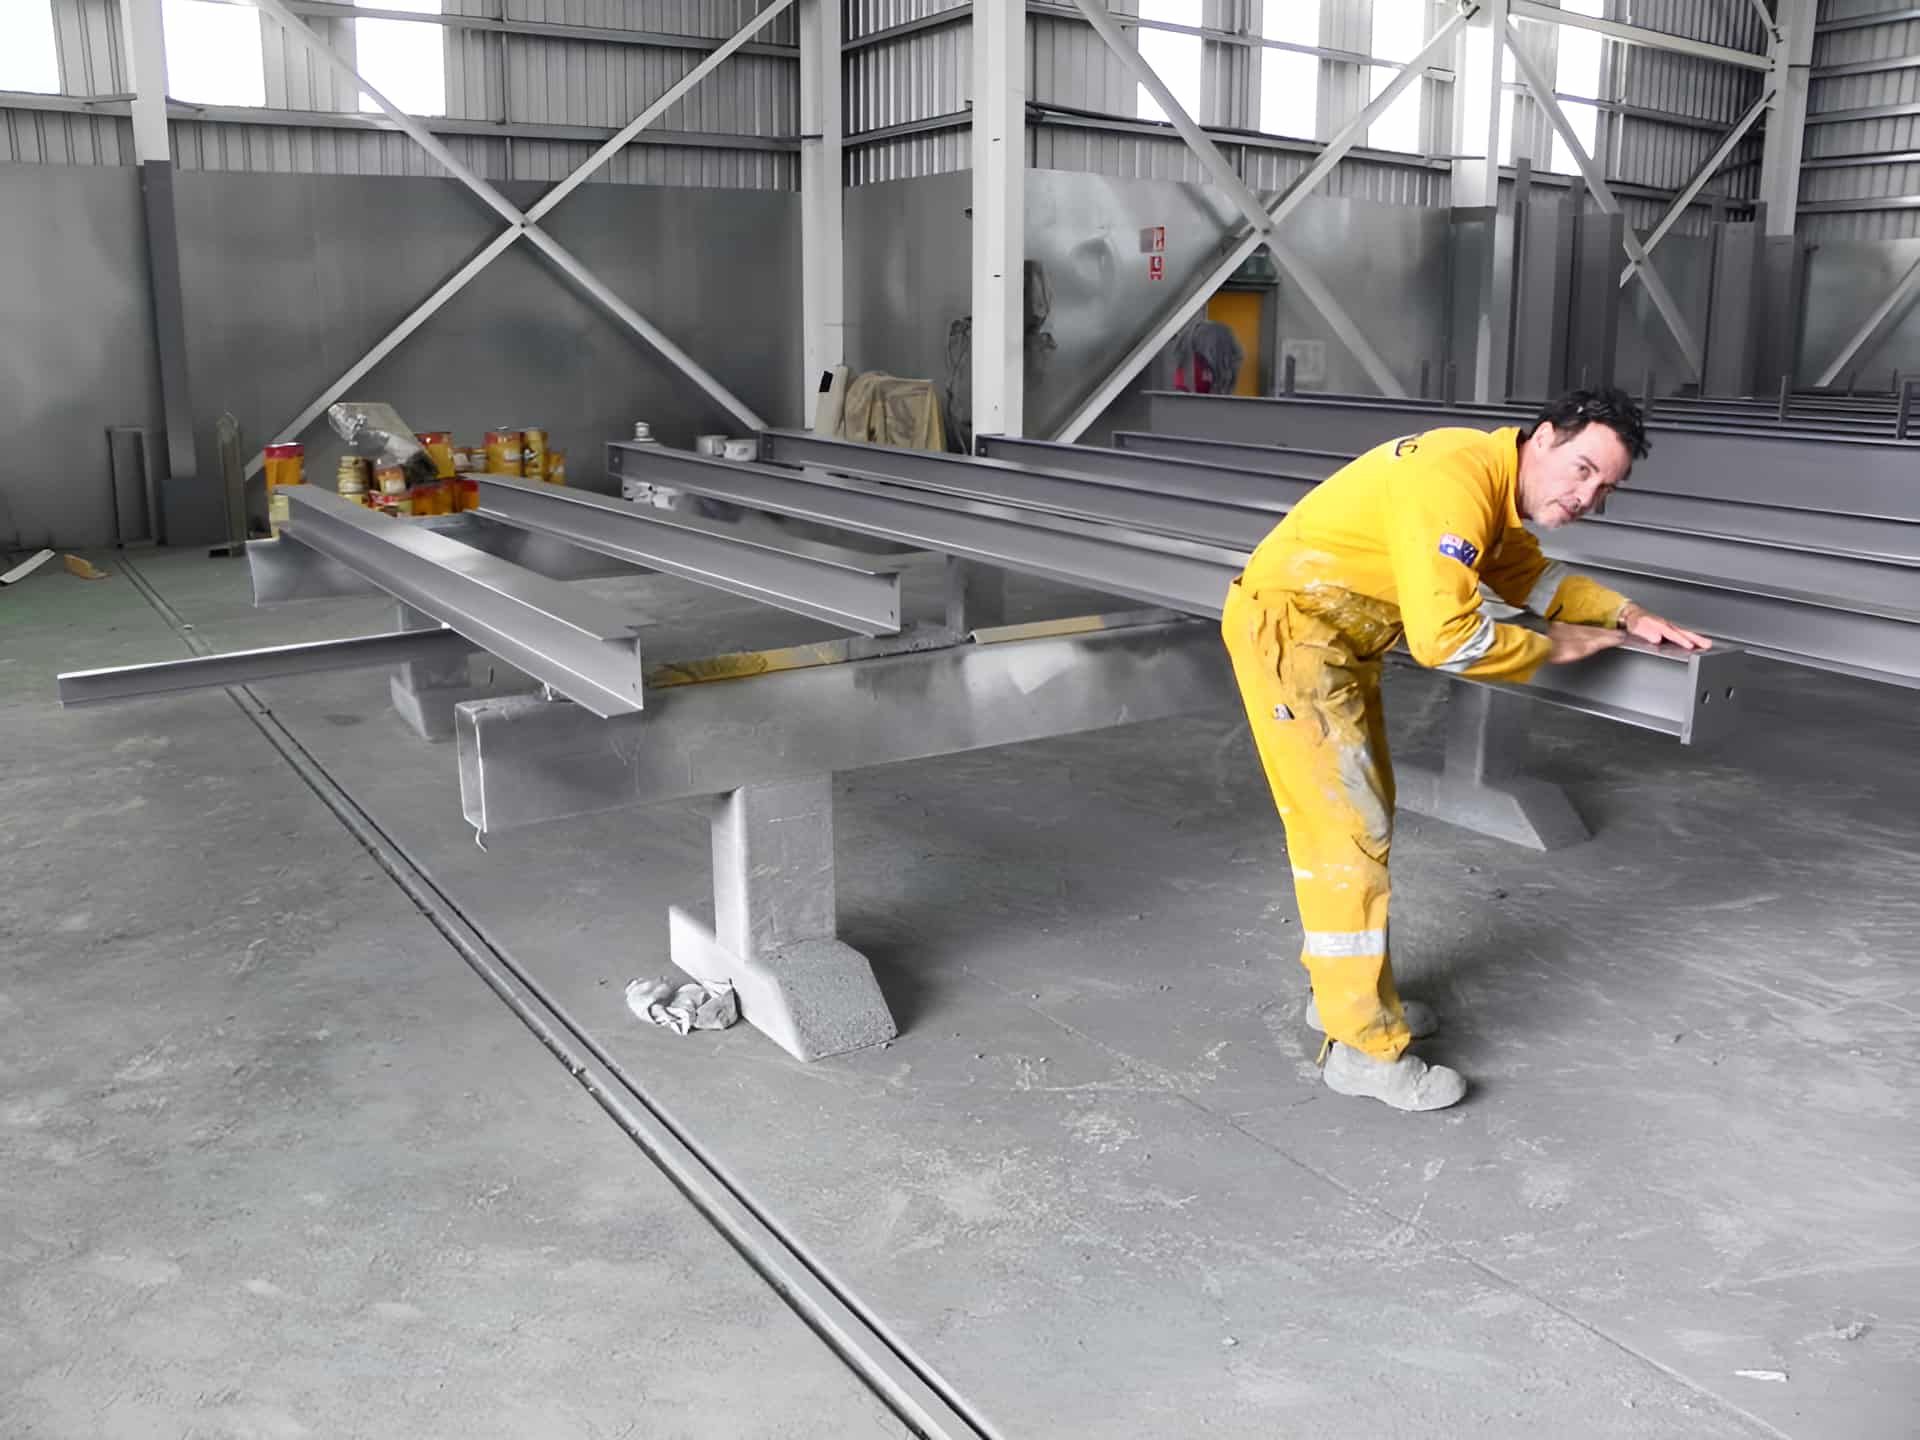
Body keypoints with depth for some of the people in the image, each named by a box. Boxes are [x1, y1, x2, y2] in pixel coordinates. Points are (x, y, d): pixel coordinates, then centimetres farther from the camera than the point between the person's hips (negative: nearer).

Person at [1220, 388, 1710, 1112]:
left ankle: (1344, 989, 32)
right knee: (1348, 835, -7)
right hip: (1288, 629, -11)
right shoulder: (1456, 480, -25)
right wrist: (1556, 646, -14)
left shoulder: (1497, 489, 6)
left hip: (1339, 640, 11)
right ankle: (1363, 1046, 2)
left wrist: (1629, 616, 10)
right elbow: (1445, 638, -29)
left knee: (1361, 816, 18)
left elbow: (1529, 574, 23)